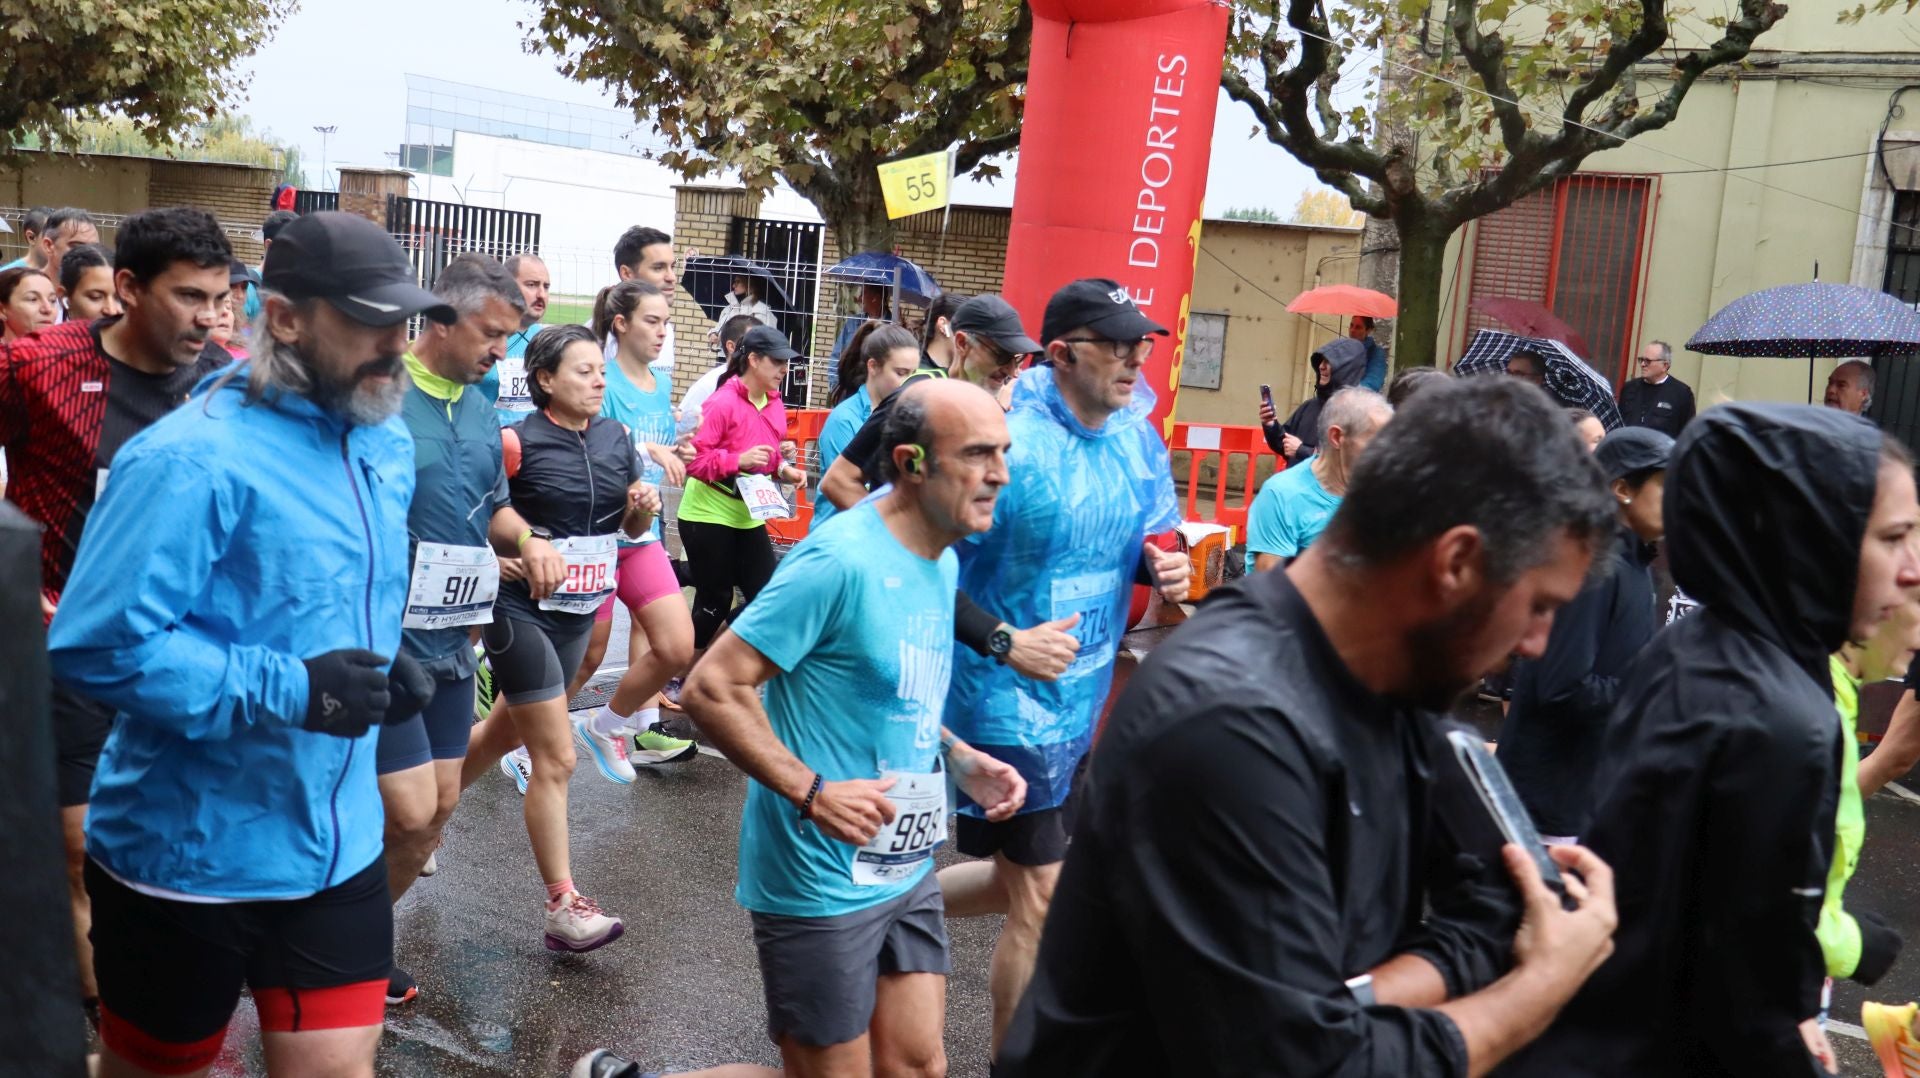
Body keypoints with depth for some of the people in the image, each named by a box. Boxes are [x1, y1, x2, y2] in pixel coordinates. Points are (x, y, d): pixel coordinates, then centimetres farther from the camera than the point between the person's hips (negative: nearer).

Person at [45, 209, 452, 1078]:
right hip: (187, 852, -6)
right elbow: (97, 644, -25)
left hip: (335, 842, 6)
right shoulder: (191, 459, -21)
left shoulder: (385, 445, 5)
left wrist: (380, 662, 0)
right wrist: (288, 692, -28)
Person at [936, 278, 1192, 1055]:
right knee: (1040, 900, 4)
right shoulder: (1011, 447, -22)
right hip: (1007, 704, -8)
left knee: (1024, 880, 22)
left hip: (1080, 701, 8)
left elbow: (1146, 541, 15)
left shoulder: (1138, 442, 1)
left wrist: (1161, 567, -8)